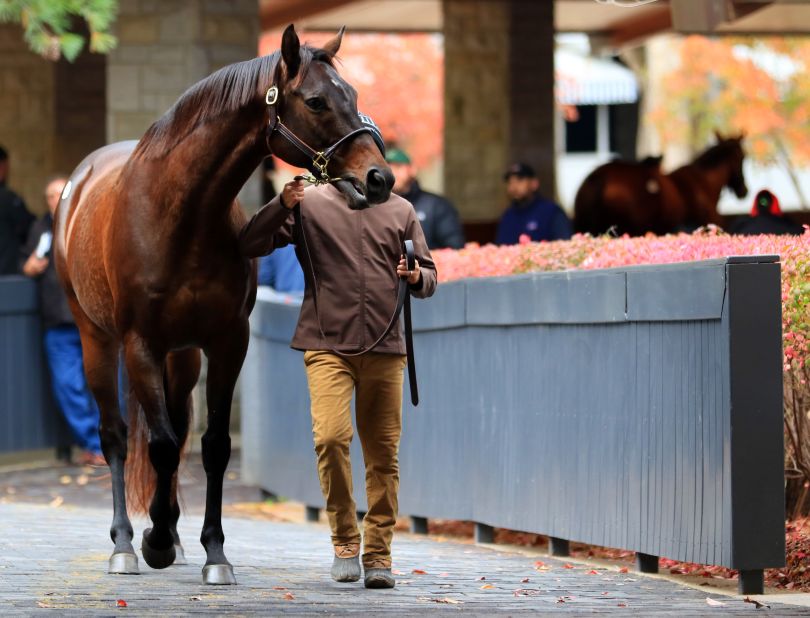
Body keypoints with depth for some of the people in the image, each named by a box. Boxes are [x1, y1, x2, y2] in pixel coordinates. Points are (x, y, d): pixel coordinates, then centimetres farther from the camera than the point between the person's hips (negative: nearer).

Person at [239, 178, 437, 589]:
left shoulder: (400, 211, 12)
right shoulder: (309, 205, 5)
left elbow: (429, 279, 17)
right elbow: (250, 246, -1)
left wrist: (416, 277, -6)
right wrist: (282, 206, -15)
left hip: (384, 348, 2)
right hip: (327, 345, -2)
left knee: (383, 452, 2)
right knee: (330, 436, -17)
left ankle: (378, 553, 10)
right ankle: (344, 540, 0)